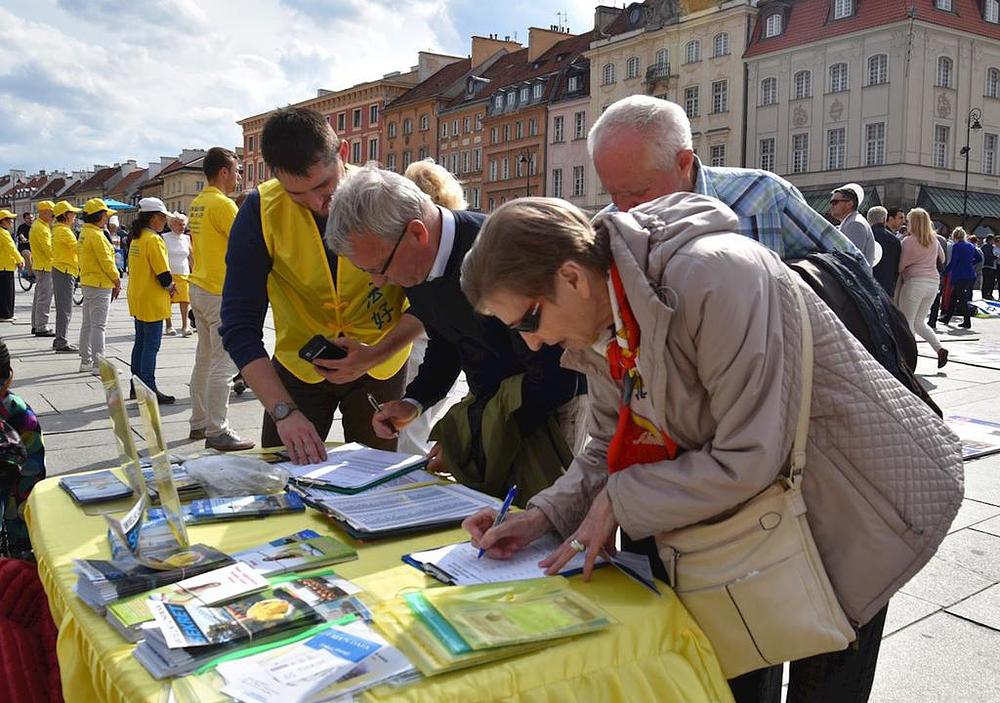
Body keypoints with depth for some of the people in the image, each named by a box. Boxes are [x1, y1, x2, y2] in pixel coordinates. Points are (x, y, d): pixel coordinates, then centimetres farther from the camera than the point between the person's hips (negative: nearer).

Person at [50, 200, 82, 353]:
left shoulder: (57, 229, 16)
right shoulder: (64, 231, -15)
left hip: (60, 270, 10)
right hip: (65, 271, -10)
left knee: (62, 308, 16)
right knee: (65, 310, -8)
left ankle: (59, 340, 22)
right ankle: (62, 343, -7)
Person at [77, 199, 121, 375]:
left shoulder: (85, 233, 13)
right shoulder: (96, 235, -17)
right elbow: (106, 261, -18)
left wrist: (113, 281, 15)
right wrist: (117, 280, -6)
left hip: (88, 283, 10)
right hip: (100, 285, -10)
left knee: (87, 323, 14)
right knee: (98, 325, -7)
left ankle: (85, 361, 22)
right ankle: (98, 365, -5)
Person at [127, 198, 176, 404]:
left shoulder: (136, 239, 12)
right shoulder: (153, 240, -17)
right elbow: (163, 273, -21)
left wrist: (167, 285, 9)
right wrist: (170, 286, -1)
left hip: (138, 299, 9)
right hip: (152, 301, -9)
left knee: (140, 343, 15)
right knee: (151, 346, -6)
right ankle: (149, 390, -3)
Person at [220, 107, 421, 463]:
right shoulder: (260, 211, -18)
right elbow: (240, 325, -22)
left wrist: (376, 353, -29)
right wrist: (283, 410, -33)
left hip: (381, 364, 0)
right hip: (299, 365, 0)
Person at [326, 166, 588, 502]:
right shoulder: (416, 262, -4)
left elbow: (556, 378, -24)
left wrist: (477, 440, -17)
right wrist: (413, 402, -2)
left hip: (549, 408, -7)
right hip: (487, 405, 7)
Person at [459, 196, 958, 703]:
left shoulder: (713, 277, -33)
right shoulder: (602, 325, -7)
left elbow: (746, 460, -32)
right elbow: (613, 447, 3)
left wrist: (619, 503, -23)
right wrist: (543, 516, -12)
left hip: (847, 499, -7)